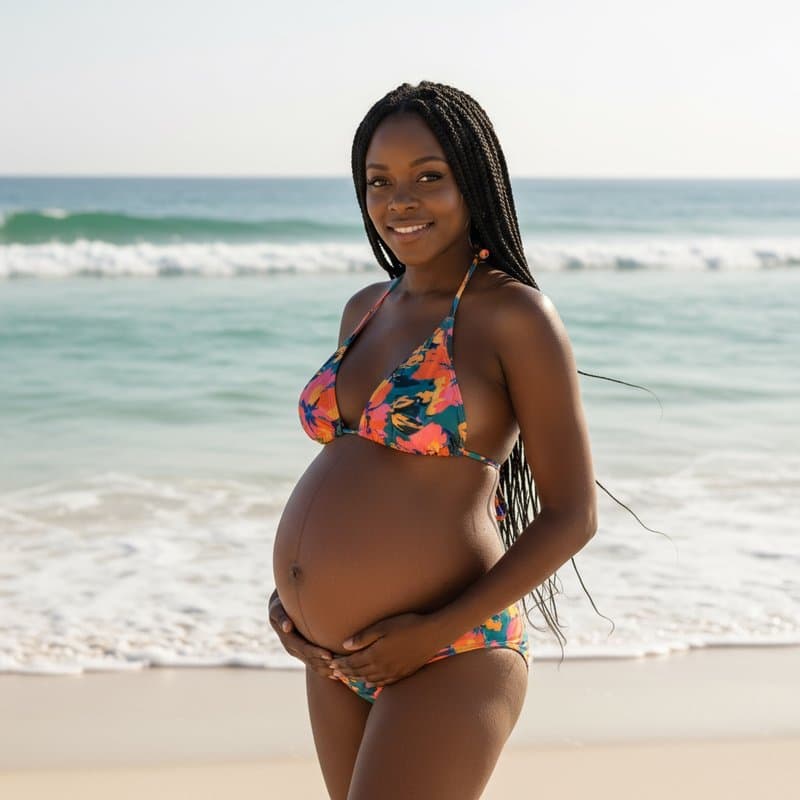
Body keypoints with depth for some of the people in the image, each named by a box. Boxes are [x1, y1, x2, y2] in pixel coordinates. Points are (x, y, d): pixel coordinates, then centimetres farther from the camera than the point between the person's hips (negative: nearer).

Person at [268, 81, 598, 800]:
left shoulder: (516, 315, -10)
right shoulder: (367, 309, 11)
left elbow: (573, 515, -11)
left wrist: (437, 632, -17)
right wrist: (289, 589, 7)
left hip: (447, 662, -7)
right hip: (337, 660, 8)